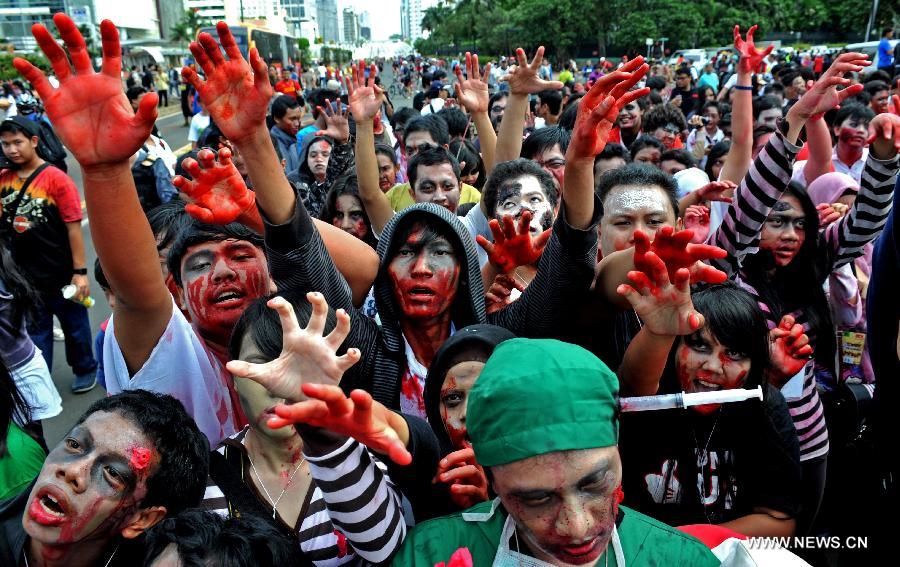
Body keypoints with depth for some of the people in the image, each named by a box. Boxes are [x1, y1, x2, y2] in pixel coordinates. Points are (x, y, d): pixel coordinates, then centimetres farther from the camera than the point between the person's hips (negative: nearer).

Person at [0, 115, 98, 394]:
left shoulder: (56, 178, -13)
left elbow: (74, 226, -13)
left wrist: (80, 271, -14)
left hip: (61, 273, -4)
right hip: (24, 275, 4)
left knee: (75, 324, 15)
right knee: (34, 330, 16)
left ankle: (85, 369, 35)